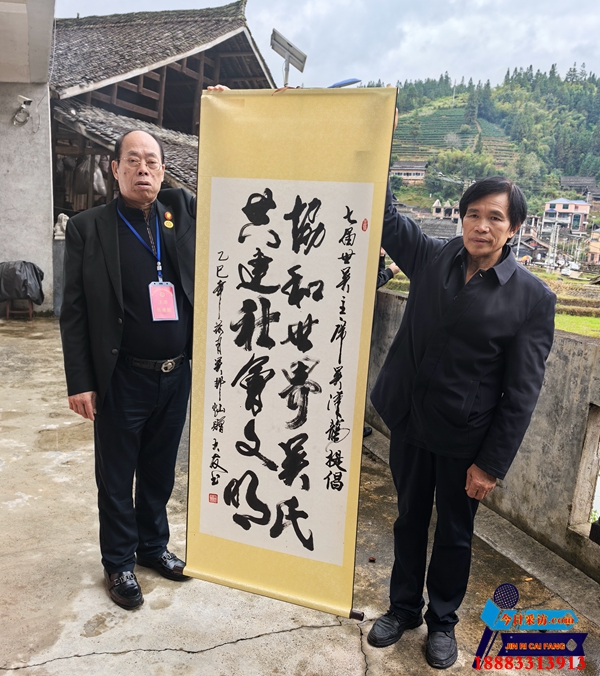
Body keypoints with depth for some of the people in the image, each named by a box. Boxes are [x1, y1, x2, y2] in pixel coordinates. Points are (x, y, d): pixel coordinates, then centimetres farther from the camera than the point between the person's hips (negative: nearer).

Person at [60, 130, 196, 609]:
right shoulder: (88, 228, -4)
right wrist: (80, 382, -8)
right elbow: (74, 312, -5)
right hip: (122, 379, -3)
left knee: (160, 472, 20)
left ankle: (153, 545, 42)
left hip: (176, 374, 3)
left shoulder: (183, 211, 4)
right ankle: (119, 563, 35)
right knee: (116, 478, 13)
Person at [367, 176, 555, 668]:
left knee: (454, 533, 17)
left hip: (465, 440, -3)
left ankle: (442, 621, 42)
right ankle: (404, 608, 44)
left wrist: (492, 463, -10)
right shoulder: (432, 258, -1)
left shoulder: (533, 297, -12)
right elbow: (387, 218, 3)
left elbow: (521, 393, -11)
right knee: (409, 520, 21)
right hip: (410, 424, 3)